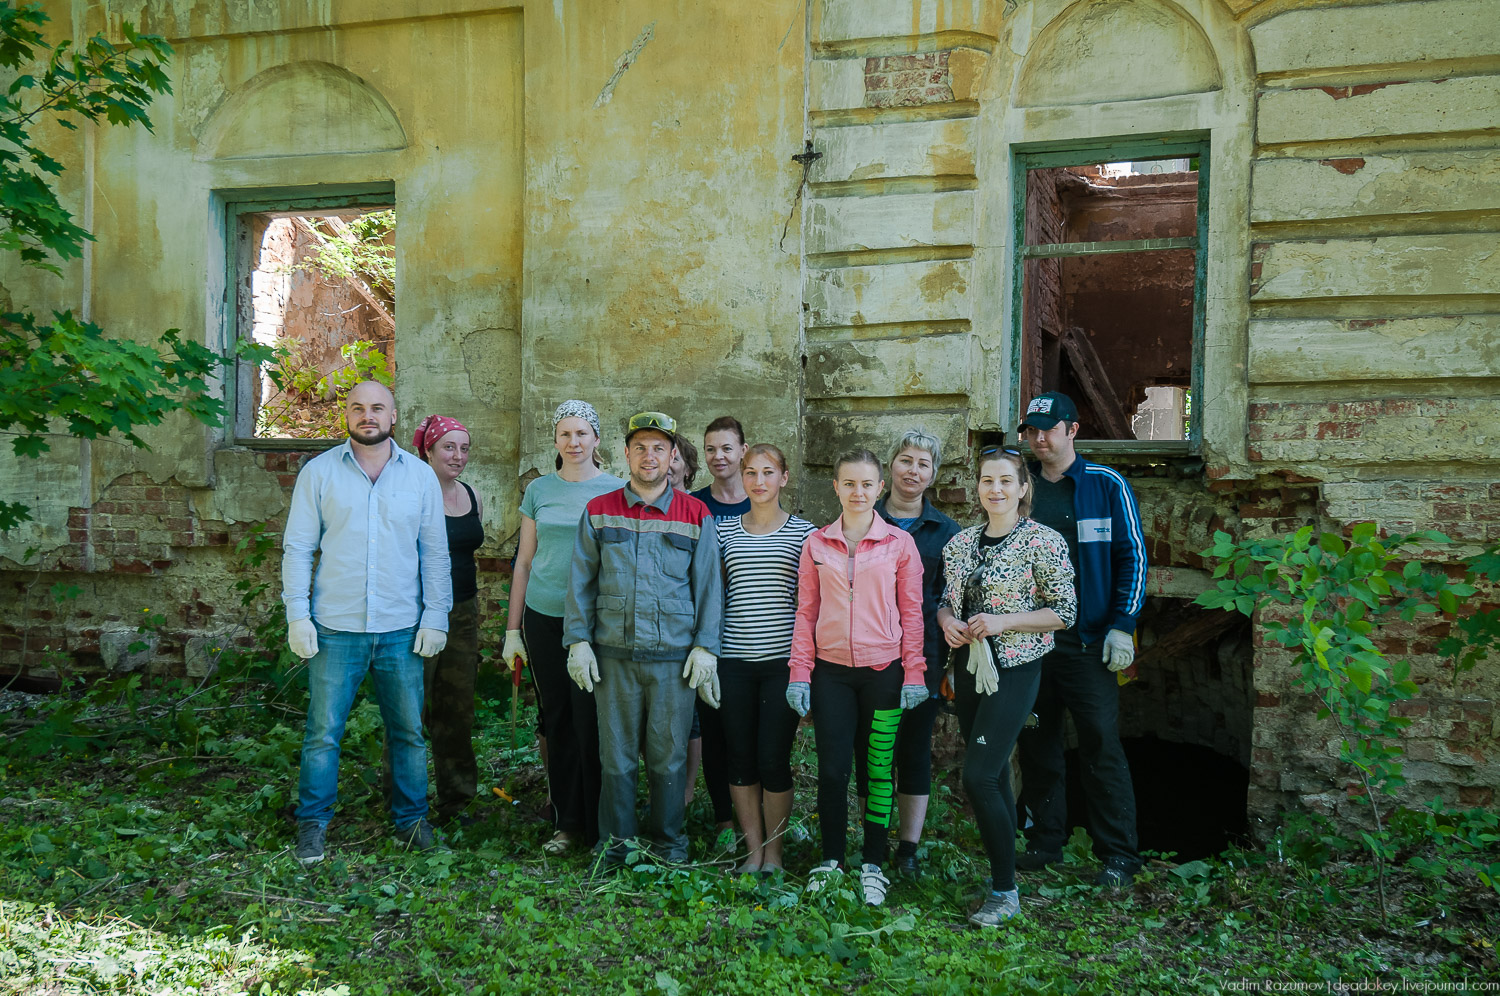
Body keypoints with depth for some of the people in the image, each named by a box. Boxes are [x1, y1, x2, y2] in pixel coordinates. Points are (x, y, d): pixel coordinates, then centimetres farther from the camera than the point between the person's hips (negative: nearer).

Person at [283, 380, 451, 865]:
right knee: (323, 730, 2)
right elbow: (297, 548, 2)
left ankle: (411, 819, 24)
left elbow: (435, 553, 7)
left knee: (408, 730, 8)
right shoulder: (319, 472, 2)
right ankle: (312, 824, 18)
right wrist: (297, 615, -5)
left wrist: (435, 617, 1)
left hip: (402, 630, 1)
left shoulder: (420, 475, 5)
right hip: (336, 627, -1)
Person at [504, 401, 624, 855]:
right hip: (544, 617, 3)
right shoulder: (538, 490, 9)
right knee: (557, 719, 8)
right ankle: (566, 822, 19)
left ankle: (600, 826, 9)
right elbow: (524, 561, 12)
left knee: (592, 723, -3)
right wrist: (513, 629, 10)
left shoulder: (615, 490, 1)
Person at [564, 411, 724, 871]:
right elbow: (580, 582, 8)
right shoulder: (598, 512, 7)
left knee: (669, 757, 6)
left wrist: (706, 647, -1)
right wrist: (578, 641, 1)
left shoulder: (696, 516, 4)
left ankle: (669, 844, 23)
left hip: (674, 657, -1)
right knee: (616, 755, 7)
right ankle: (616, 845, 22)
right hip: (613, 655, 1)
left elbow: (709, 586, 5)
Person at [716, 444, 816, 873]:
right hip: (734, 661, 2)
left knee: (774, 761, -1)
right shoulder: (724, 530, 8)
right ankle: (753, 849, 22)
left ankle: (774, 852, 17)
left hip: (782, 660, -2)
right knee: (740, 758, 6)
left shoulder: (803, 532, 3)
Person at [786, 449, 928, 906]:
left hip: (884, 671, -1)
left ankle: (873, 864, 19)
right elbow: (806, 612, 6)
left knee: (878, 769, 5)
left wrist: (914, 674, -2)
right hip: (831, 671, 1)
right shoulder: (816, 544, 5)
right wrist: (800, 673, 1)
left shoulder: (899, 544, 1)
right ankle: (831, 859, 18)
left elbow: (911, 612, 2)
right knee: (832, 769, 1)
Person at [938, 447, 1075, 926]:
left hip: (1014, 671, -6)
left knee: (979, 777, -12)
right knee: (993, 777, 13)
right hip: (970, 668, 6)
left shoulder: (1043, 541, -9)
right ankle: (1000, 871, 26)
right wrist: (947, 621, -4)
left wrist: (1005, 621, -17)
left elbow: (1065, 611, -8)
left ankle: (1006, 891, 0)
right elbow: (946, 600, 18)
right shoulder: (960, 543, 8)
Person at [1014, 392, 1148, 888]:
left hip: (1088, 643, -4)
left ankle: (1118, 855, 5)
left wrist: (1122, 626, -9)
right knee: (1037, 745, 10)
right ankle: (1045, 841, 22)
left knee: (1101, 745, -3)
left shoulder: (1107, 485, 0)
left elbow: (1133, 557, -1)